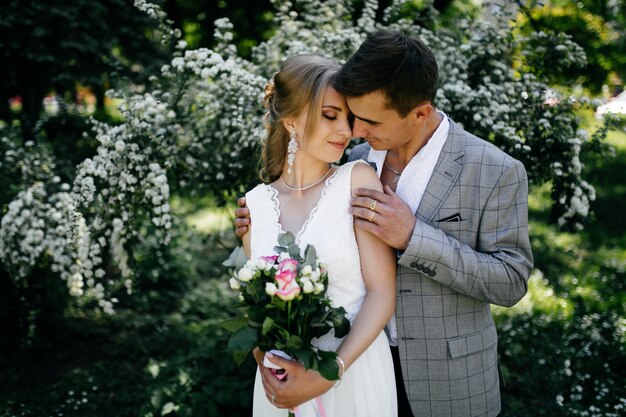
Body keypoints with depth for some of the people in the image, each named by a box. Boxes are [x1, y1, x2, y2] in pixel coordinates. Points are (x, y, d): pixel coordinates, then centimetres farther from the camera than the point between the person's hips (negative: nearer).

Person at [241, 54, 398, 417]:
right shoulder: (255, 203, 0)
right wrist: (265, 366, -7)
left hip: (355, 374, -2)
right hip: (281, 382, 3)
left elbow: (383, 293, -11)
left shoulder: (358, 180, -9)